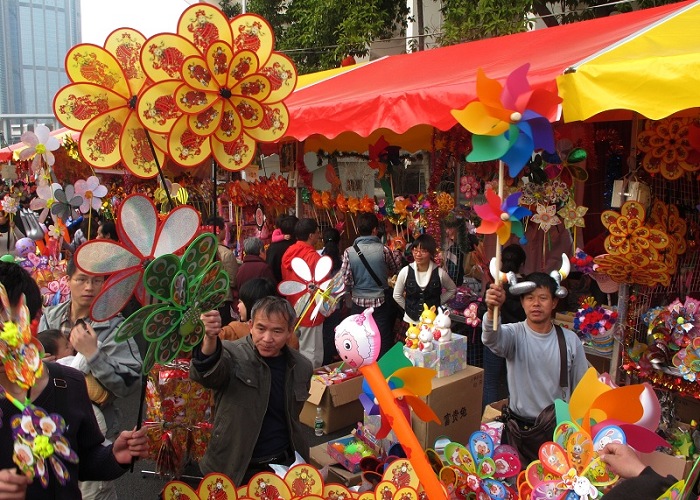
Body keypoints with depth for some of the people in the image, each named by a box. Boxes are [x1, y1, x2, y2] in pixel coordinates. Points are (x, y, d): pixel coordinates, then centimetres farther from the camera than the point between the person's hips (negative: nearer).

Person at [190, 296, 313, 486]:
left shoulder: (302, 367, -2)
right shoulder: (232, 355, -16)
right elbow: (206, 373, -38)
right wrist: (209, 339, -57)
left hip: (286, 464, 4)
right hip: (234, 470, -3)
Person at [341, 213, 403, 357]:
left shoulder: (349, 252, -11)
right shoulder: (383, 250, -11)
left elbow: (346, 282, -9)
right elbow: (396, 269, 6)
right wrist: (396, 252, 23)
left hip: (359, 302, 1)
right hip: (381, 302, -1)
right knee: (384, 343, 9)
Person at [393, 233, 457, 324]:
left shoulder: (439, 272, -11)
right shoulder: (405, 272, -9)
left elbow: (452, 289, 7)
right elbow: (397, 295, 3)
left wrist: (438, 303, 1)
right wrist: (409, 308, 2)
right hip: (411, 320, 1)